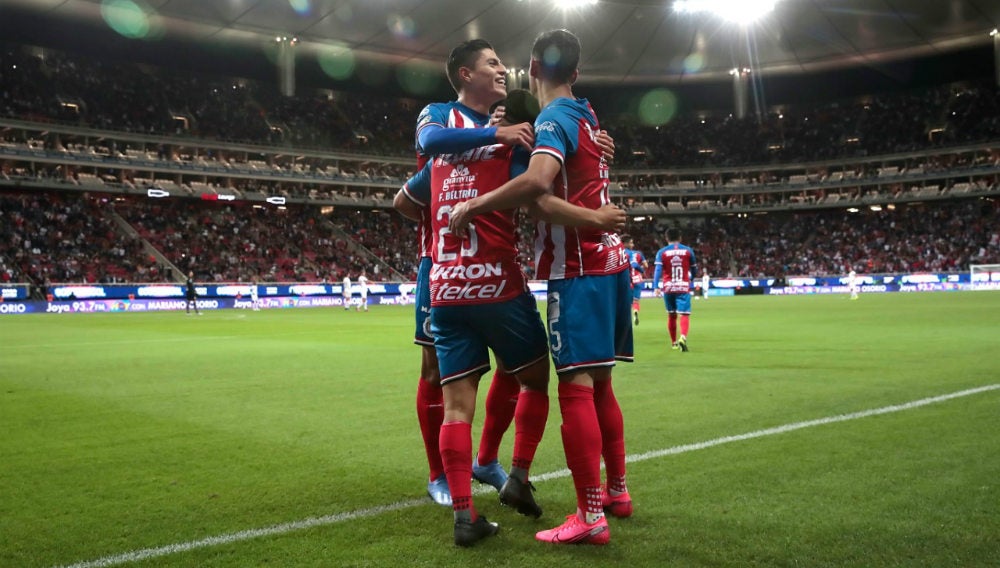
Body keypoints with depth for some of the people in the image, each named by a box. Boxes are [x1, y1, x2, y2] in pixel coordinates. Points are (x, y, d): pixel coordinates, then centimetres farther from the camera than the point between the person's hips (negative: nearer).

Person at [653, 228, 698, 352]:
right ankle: (683, 337, -33)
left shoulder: (662, 252, 1)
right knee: (684, 314, -7)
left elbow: (658, 270, -12)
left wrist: (656, 286, -17)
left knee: (671, 315, 16)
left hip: (668, 287, 1)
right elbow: (694, 270, 13)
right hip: (683, 287, -1)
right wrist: (691, 280, 32)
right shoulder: (688, 251, 4)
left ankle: (674, 342, 28)